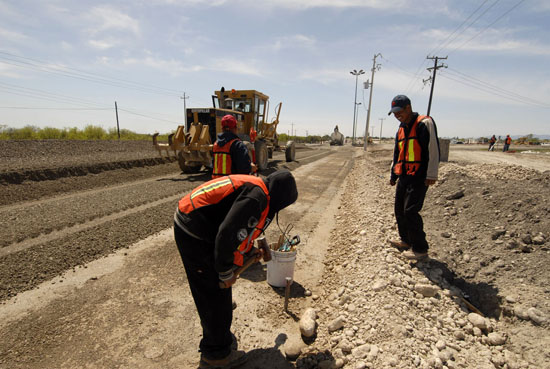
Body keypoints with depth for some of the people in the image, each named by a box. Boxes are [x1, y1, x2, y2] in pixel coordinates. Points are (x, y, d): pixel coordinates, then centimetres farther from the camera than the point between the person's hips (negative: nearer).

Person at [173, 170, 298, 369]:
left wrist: (249, 251, 27)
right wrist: (226, 273, -14)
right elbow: (227, 235, -27)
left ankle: (217, 333, 48)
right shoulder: (256, 197, -21)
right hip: (196, 236, -10)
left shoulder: (253, 187, 11)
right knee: (216, 294, 4)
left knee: (210, 293, 26)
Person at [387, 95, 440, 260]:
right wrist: (393, 174, 23)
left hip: (419, 177, -8)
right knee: (399, 209, 13)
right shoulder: (401, 129, 17)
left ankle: (420, 249, 2)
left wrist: (431, 174, -19)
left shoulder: (424, 124, -9)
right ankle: (406, 241, 29)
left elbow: (433, 149, -15)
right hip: (404, 176, 9)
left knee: (410, 211, -11)